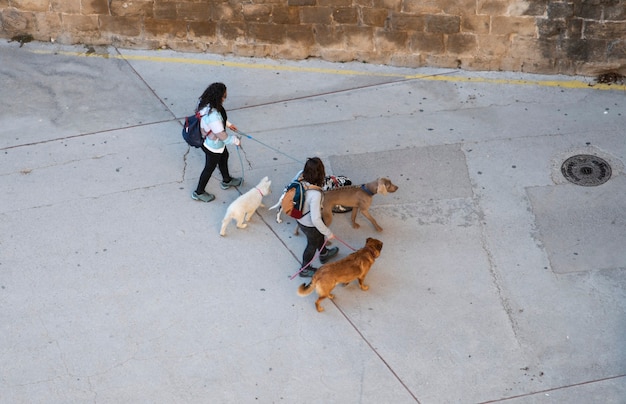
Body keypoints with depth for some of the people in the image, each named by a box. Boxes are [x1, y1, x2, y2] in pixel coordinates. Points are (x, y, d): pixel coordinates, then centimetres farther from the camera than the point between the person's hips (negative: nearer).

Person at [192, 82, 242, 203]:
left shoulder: (206, 103, -15)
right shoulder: (212, 115, -43)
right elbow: (222, 135, -31)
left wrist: (228, 124, 18)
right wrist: (236, 140, -14)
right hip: (214, 146, -9)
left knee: (224, 157, 32)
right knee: (210, 168, 15)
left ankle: (226, 181, 58)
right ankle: (199, 192, 38)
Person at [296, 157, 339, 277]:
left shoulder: (301, 181, -21)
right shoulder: (315, 194, -41)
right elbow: (315, 220, -37)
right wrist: (328, 233, -21)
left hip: (301, 219, 7)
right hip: (309, 225, -6)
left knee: (319, 236, 35)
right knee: (313, 244, 25)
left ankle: (324, 254, 65)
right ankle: (305, 269, 51)